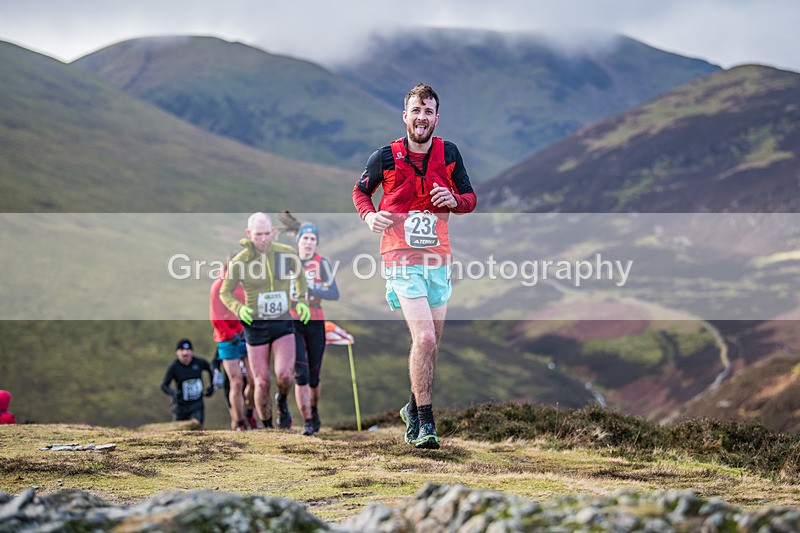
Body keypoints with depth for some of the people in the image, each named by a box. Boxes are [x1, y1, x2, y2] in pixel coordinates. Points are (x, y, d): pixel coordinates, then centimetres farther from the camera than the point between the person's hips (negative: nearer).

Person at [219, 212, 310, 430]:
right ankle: (267, 426, 23)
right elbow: (224, 292, 0)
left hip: (283, 324, 1)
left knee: (285, 375, -20)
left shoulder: (286, 253, -7)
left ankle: (282, 402, 15)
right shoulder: (239, 261, -11)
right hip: (256, 327, 0)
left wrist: (301, 301, 1)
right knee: (262, 384, 0)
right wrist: (238, 308, -20)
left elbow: (299, 275, 15)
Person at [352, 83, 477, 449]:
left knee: (430, 343, 12)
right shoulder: (385, 157, -4)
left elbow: (471, 199, 11)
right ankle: (425, 422, -10)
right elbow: (360, 190, 12)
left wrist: (454, 200, -12)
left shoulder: (448, 153, 3)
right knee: (424, 339, -18)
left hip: (438, 258, 4)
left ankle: (414, 407, 35)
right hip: (402, 257, -4)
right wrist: (369, 215, -9)